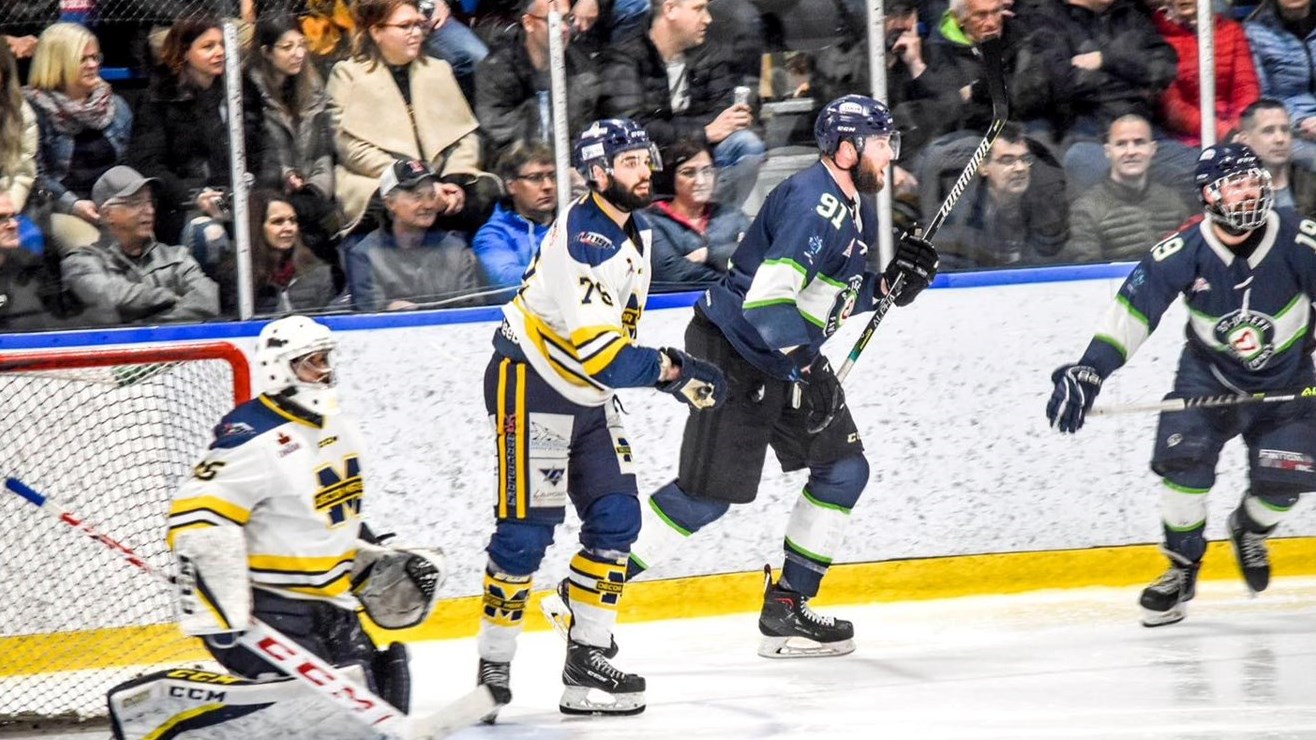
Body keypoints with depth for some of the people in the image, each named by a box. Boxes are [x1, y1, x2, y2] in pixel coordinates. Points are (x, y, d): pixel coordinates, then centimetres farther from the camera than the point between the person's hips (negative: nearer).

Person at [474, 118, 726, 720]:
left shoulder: (636, 235, 10)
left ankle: (587, 660, 8)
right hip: (530, 383, -9)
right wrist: (671, 370, -21)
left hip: (586, 397, 9)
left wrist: (668, 371, 11)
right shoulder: (581, 237, -21)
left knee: (617, 517, 3)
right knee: (527, 528, -9)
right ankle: (493, 667, -1)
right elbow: (593, 346, -27)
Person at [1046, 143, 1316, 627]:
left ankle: (1250, 529, 24)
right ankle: (1182, 568, -2)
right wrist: (1089, 370, -25)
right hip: (1209, 373, 0)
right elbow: (1131, 310, -17)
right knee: (1183, 456, -22)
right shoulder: (1182, 253, -19)